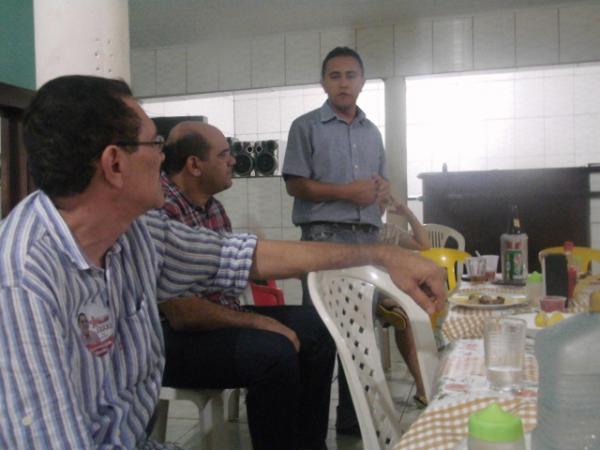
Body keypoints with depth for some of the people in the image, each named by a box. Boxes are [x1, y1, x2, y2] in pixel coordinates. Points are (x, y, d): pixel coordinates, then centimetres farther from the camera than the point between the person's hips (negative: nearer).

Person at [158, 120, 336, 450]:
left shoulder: (212, 206, 7)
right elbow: (182, 315, -26)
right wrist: (259, 322, -18)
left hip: (223, 316, 10)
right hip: (176, 338, -10)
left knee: (316, 326, 5)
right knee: (275, 352, -30)